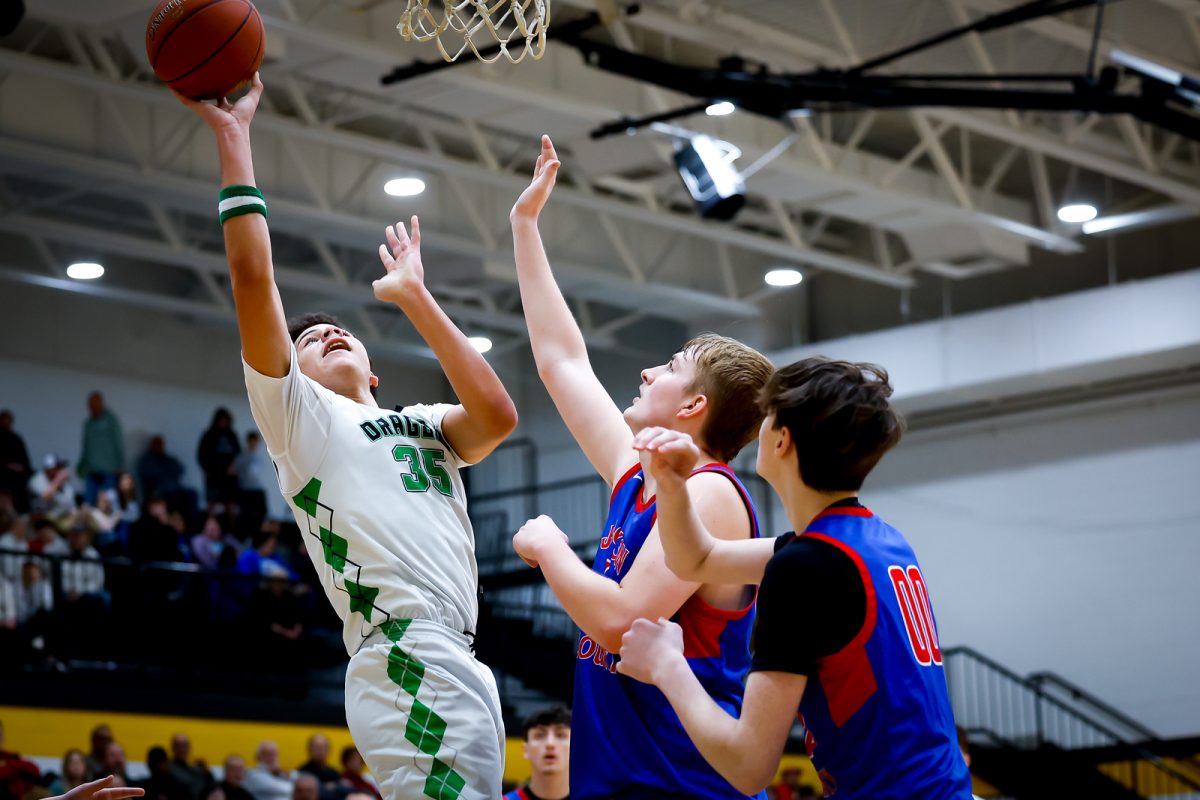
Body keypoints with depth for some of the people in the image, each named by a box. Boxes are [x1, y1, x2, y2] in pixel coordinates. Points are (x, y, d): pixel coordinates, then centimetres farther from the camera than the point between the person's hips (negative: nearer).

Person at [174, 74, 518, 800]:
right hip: (411, 662, -7)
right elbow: (254, 279, 2)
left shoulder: (424, 426, 29)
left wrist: (415, 298, 12)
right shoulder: (298, 413, 14)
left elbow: (497, 417, 5)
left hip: (456, 670, 7)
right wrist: (233, 139, 5)